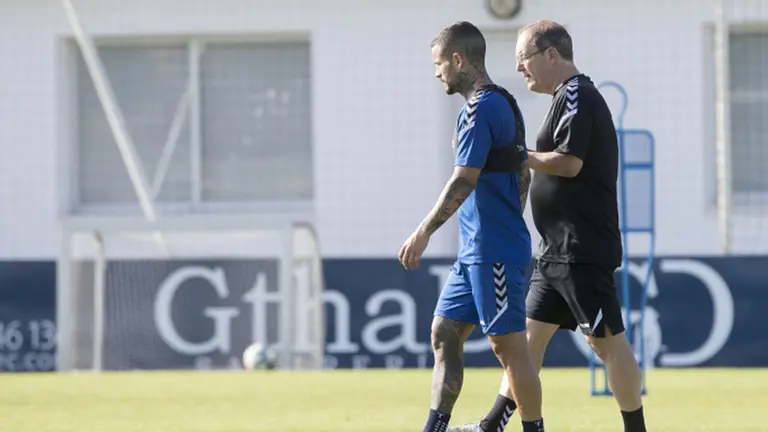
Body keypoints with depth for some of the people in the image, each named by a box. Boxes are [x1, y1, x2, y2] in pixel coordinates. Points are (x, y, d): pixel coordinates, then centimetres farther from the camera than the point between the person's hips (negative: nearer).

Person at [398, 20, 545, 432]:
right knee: (444, 333, 9)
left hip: (493, 252, -10)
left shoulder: (480, 109, -15)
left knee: (508, 343, -6)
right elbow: (523, 176, 22)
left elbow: (463, 182, -21)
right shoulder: (506, 104, 15)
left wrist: (423, 233, -20)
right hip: (475, 250, 10)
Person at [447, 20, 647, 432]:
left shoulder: (576, 95, -12)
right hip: (558, 249, 11)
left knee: (607, 340, -6)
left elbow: (569, 163, -21)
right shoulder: (571, 97, 18)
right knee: (531, 332, 10)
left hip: (581, 251, -11)